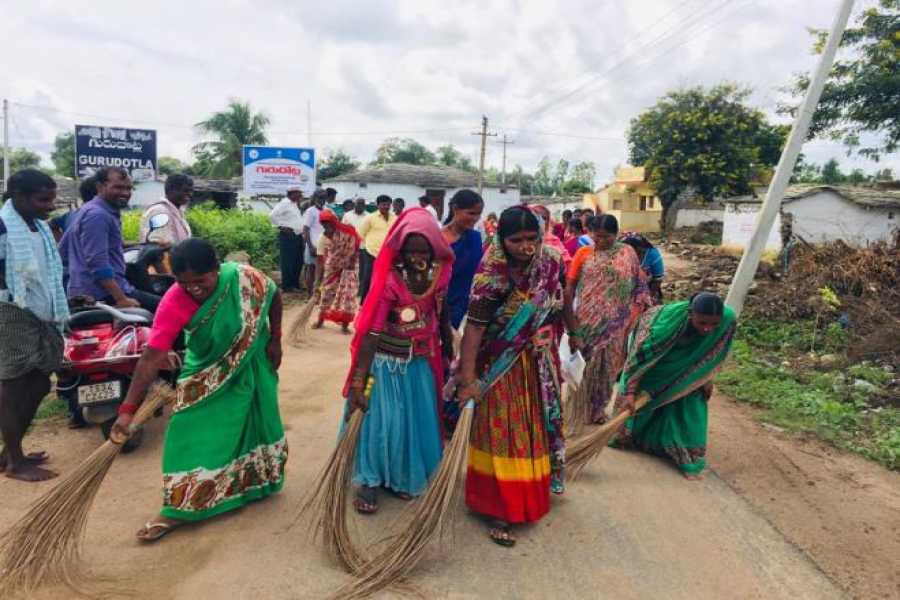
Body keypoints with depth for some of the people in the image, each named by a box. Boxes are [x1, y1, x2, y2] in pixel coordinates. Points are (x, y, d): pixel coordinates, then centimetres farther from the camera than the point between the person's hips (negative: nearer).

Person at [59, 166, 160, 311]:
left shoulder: (91, 211, 18)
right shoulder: (98, 215, -15)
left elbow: (63, 249, 26)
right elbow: (98, 262, -24)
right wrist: (121, 299, -28)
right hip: (101, 294, -11)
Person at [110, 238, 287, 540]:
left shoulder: (243, 278, -28)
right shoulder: (173, 303, -29)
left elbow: (273, 296, -6)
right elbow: (151, 358, -30)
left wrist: (275, 339, -5)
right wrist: (127, 409, -32)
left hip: (250, 369, 1)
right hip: (205, 374, -1)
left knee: (255, 423, 14)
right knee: (189, 433, -4)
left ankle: (257, 482, 39)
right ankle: (178, 509, 12)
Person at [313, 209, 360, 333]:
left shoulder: (347, 231, -24)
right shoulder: (322, 238, -18)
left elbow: (357, 246, -9)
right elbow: (320, 260, -17)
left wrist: (353, 261, -16)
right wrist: (319, 281, -21)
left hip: (349, 266, -2)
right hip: (332, 267, 2)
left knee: (348, 293, -6)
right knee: (326, 291, 7)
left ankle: (345, 324, 1)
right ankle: (321, 320, 23)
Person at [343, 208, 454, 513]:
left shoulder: (440, 273, -13)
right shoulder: (389, 281, -27)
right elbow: (371, 333, -27)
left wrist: (447, 346, 18)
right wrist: (358, 383, -27)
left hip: (420, 361, 5)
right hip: (386, 361, -5)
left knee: (416, 420, 15)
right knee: (378, 418, 2)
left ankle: (401, 475, 36)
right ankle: (369, 481, 23)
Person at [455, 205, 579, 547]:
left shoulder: (551, 263, -8)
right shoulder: (491, 277, -23)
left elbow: (562, 302, 10)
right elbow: (474, 328, -24)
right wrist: (467, 379, -26)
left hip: (541, 361, 6)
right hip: (503, 366, -6)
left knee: (541, 423, 21)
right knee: (504, 433, 1)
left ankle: (533, 489, 47)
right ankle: (500, 509, 16)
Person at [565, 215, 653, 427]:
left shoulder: (627, 253, -1)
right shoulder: (583, 253, 1)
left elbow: (638, 285, 3)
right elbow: (570, 286, 3)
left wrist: (637, 312, -5)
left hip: (614, 321, 0)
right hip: (587, 320, 1)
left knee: (605, 363, 8)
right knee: (583, 363, 8)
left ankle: (597, 409, 26)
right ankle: (580, 409, 24)